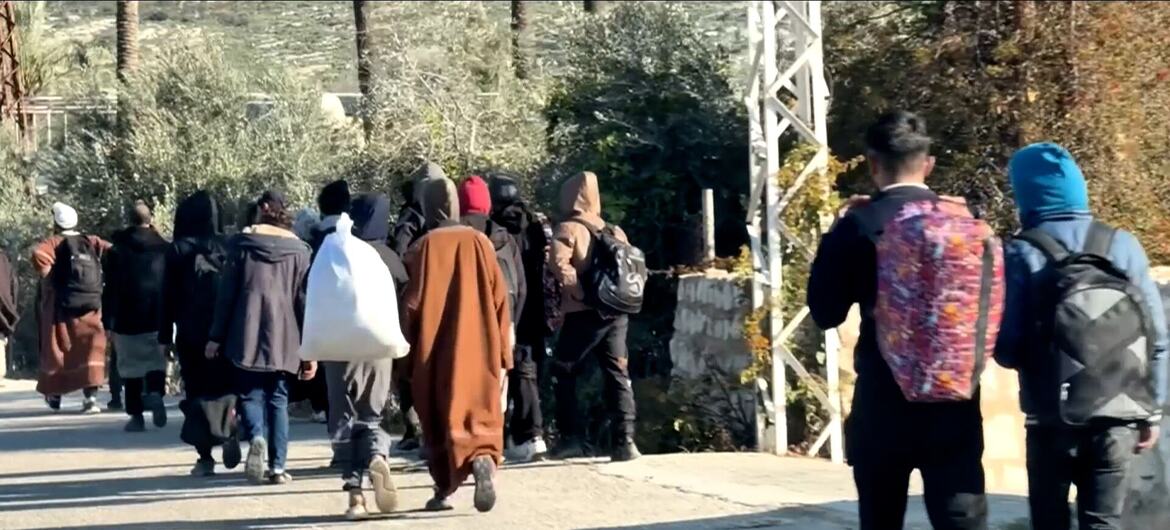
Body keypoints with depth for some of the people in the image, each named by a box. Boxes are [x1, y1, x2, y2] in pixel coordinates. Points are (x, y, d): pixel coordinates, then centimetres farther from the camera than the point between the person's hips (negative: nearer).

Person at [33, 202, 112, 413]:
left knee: (57, 349, 14)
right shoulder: (92, 243, 7)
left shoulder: (55, 243, -3)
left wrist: (47, 278, -11)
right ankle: (91, 396, -11)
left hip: (62, 307, -2)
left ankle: (54, 394, 27)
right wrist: (105, 279, 6)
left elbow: (39, 254, -23)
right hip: (91, 306, 2)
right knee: (90, 350, 2)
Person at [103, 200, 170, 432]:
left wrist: (108, 322, 1)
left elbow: (110, 288, -2)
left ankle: (136, 415, 3)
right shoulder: (164, 248, 3)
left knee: (131, 366, 6)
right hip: (159, 318, 1)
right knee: (156, 361, 10)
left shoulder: (117, 249, 0)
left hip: (127, 319, -1)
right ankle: (155, 392, -19)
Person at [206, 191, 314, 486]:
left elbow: (226, 292, 1)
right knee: (278, 399, 9)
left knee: (250, 394, 7)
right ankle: (277, 467, 3)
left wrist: (216, 336, 5)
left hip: (247, 335, -1)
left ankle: (256, 437, -23)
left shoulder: (243, 242, 1)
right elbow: (304, 300, 2)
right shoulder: (298, 249, 4)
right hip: (283, 339, 1)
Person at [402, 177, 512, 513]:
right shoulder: (479, 243, 1)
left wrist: (407, 353, 6)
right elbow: (499, 301, 2)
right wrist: (503, 355, 8)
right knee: (480, 413, 4)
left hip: (436, 353, -1)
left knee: (439, 420, 11)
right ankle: (483, 460, -25)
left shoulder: (423, 249, -5)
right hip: (478, 351, 1)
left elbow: (411, 305, -4)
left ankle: (444, 490, 13)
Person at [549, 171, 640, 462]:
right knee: (618, 376, 4)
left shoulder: (569, 229, -2)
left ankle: (570, 438, 5)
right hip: (617, 312, 5)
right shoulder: (614, 231, 17)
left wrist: (580, 292, -12)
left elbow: (561, 263, -18)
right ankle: (624, 441, -6)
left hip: (584, 314, -5)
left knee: (564, 373, 9)